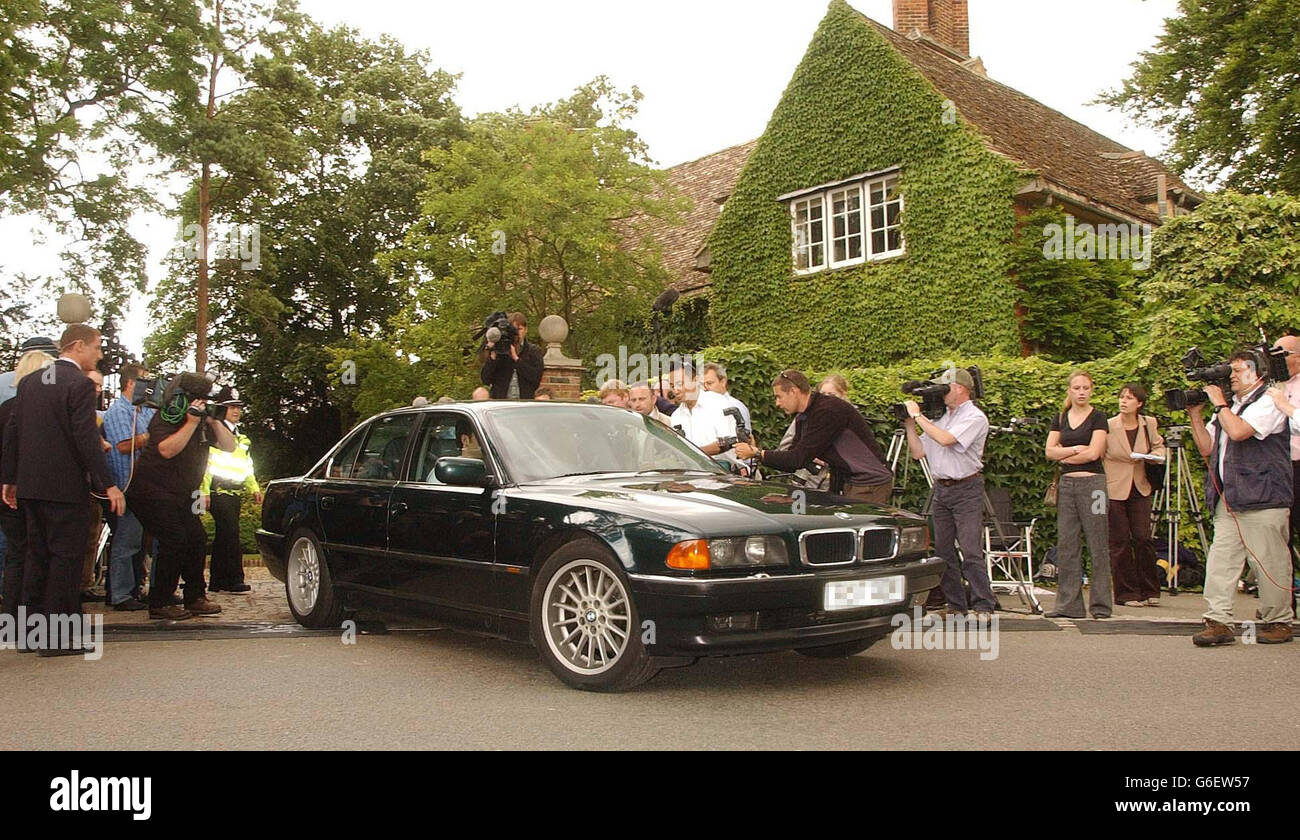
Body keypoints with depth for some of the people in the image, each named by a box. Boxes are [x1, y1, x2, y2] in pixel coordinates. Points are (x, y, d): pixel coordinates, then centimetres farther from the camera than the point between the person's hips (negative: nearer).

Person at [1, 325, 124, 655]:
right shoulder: (80, 384, -13)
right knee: (65, 557, -2)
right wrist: (107, 484, -16)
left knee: (37, 556, 16)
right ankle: (57, 637, 1)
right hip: (66, 486, -8)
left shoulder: (29, 382, 11)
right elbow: (86, 439, -18)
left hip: (30, 485, 8)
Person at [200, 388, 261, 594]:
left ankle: (217, 581, 13)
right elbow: (204, 463, -10)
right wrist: (205, 492, -16)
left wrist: (254, 488, 18)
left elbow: (247, 467, 29)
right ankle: (234, 579, -14)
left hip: (235, 493, 8)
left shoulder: (241, 438, 23)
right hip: (219, 492, -8)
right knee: (230, 534, -14)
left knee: (223, 537, 10)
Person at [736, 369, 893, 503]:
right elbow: (792, 460, 9)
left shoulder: (829, 410, -22)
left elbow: (800, 458, -25)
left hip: (871, 484, -9)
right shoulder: (802, 418, 8)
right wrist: (756, 452, -3)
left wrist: (758, 453, -20)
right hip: (849, 483, 9)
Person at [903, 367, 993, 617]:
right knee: (943, 550, 6)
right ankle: (956, 605, 13)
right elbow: (918, 452, 16)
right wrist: (910, 425, 5)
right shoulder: (939, 418, 16)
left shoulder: (975, 417, -7)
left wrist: (918, 415, -13)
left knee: (971, 551, -11)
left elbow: (945, 439, -22)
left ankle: (984, 606, -6)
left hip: (966, 489, -7)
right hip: (941, 490, 7)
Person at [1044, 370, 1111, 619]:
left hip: (1092, 483, -5)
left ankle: (1101, 605, 2)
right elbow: (1050, 451, 5)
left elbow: (1093, 453, -12)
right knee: (1066, 545, 3)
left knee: (1098, 546, -3)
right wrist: (1076, 449, -7)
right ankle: (1068, 604, 7)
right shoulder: (1060, 419, 13)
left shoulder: (1098, 418, -1)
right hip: (1066, 484, 5)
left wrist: (1065, 456, 0)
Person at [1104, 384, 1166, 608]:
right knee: (1120, 542, 0)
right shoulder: (1108, 426, -7)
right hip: (1114, 490, -2)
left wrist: (1155, 455, -2)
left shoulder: (1149, 424, 3)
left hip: (1140, 490, 2)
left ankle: (1150, 591, 11)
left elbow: (1159, 446, 21)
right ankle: (1126, 593, 9)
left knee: (1143, 538, -3)